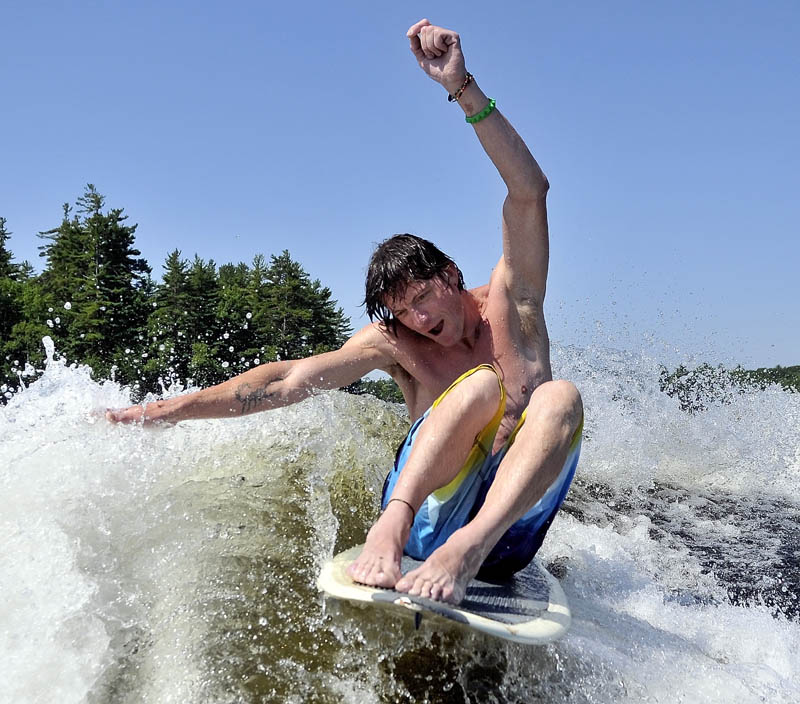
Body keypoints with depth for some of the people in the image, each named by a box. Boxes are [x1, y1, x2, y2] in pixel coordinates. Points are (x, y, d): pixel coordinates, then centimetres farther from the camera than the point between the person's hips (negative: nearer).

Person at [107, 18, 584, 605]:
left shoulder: (511, 303, 3)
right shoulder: (395, 342, 4)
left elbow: (530, 192, -9)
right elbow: (291, 380, -6)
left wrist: (463, 89, -18)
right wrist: (173, 408, -14)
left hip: (510, 533, 1)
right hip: (425, 518, -1)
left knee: (560, 397, -27)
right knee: (482, 384, -25)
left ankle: (466, 552, -44)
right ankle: (389, 526, -41)